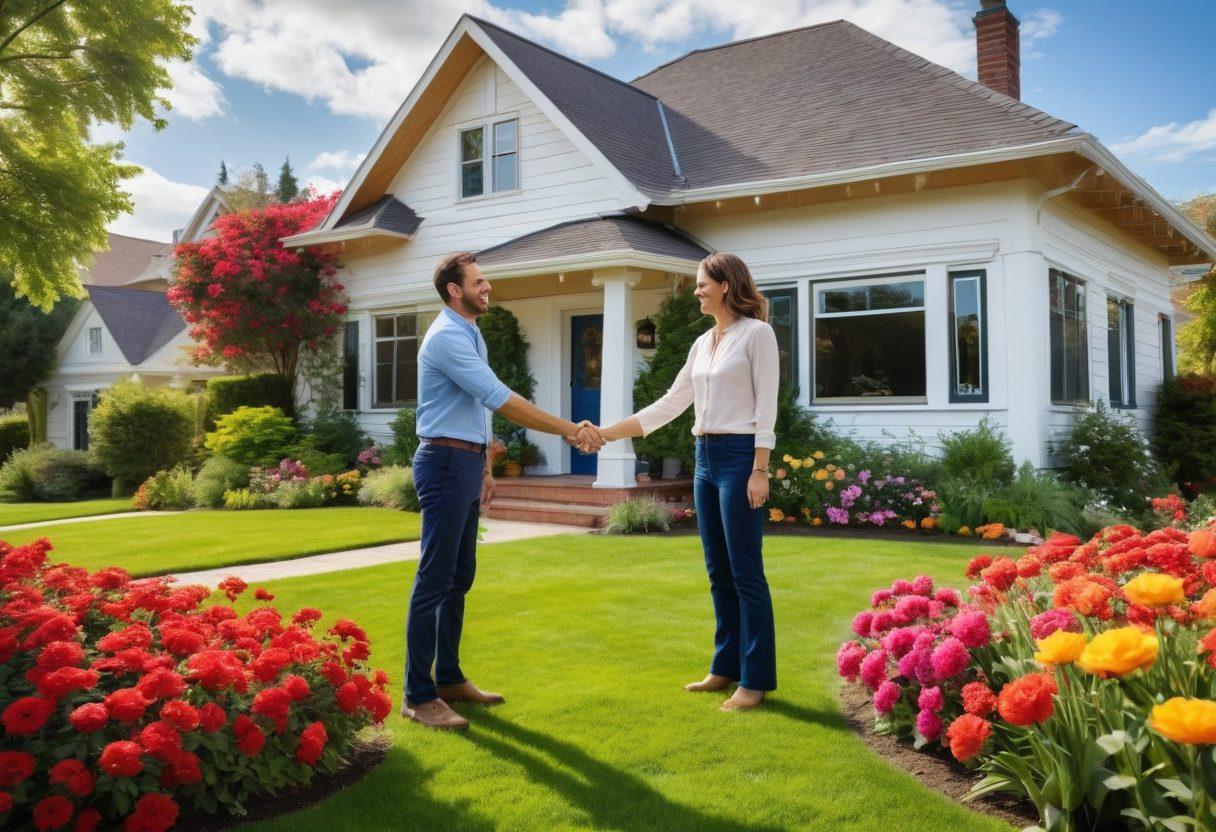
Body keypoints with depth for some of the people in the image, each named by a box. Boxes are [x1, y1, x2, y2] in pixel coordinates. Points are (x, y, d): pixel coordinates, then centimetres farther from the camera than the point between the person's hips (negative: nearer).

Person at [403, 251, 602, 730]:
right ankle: (418, 696, 1)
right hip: (445, 462, -10)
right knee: (435, 579, -6)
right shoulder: (447, 337, -16)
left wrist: (484, 469, 21)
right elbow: (501, 400, -24)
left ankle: (450, 678, 23)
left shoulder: (472, 336, 16)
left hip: (467, 463, 10)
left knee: (460, 577, 13)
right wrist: (569, 431, -23)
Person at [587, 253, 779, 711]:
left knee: (745, 571, -4)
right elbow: (670, 403, 15)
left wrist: (760, 470, -17)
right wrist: (607, 432, 10)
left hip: (739, 456, -8)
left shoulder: (756, 333, -7)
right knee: (718, 571, 12)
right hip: (705, 457, 8)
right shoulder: (702, 343, 15)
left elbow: (766, 406, -12)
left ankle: (755, 678, 6)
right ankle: (727, 667, 22)